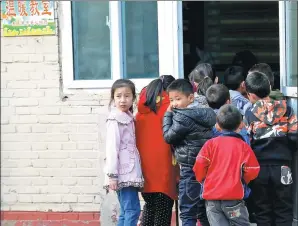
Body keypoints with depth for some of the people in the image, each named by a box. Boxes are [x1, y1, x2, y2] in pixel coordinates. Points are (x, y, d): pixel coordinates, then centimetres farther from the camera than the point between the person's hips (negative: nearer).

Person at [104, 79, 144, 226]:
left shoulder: (128, 117, 16)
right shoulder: (115, 119, -10)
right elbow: (112, 148, -16)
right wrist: (112, 175, -20)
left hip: (129, 172, 9)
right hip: (123, 173, -9)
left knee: (126, 212, 9)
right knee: (133, 210, -12)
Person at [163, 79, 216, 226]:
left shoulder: (182, 117, -16)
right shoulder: (203, 113, 10)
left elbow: (168, 136, -9)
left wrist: (168, 114, -2)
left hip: (190, 170, -9)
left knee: (187, 212, -5)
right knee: (203, 211, 16)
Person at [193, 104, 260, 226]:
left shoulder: (210, 144, 0)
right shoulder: (243, 146, -4)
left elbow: (199, 166, -5)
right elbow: (251, 172, -4)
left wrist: (202, 180, 16)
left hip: (211, 197, 2)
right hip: (234, 196, -2)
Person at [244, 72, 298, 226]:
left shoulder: (249, 114, -4)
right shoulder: (286, 109, -1)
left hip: (259, 167, 0)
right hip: (282, 166, 0)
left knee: (262, 211, 11)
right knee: (283, 211, 8)